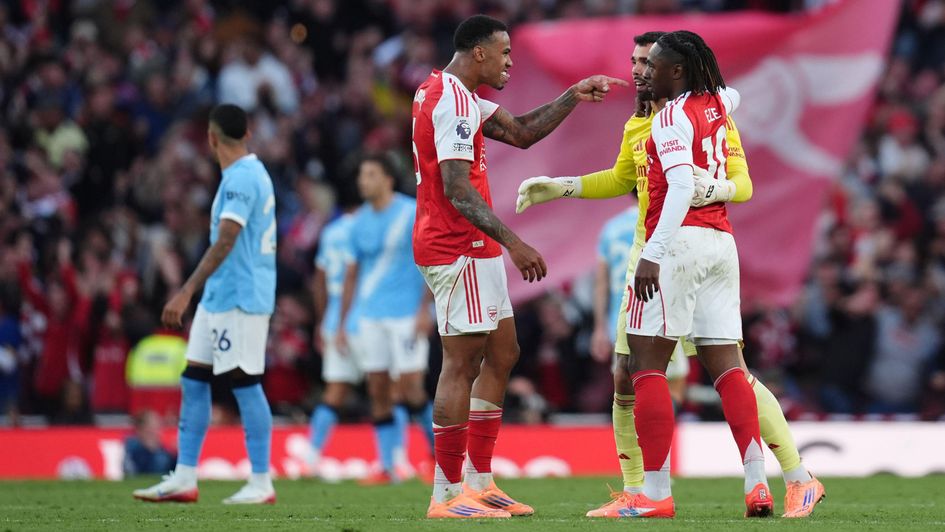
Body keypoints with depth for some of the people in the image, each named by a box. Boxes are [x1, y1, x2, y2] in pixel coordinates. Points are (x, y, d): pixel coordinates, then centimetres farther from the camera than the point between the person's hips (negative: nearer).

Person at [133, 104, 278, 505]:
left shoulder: (241, 178, -16)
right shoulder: (252, 174, 15)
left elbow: (224, 243, -24)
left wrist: (186, 292, -28)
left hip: (239, 299, -10)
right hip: (219, 297, 10)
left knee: (245, 385, -6)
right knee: (193, 381, 8)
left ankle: (261, 483, -1)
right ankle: (184, 479, 9)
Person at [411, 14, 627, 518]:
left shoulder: (457, 94, 16)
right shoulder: (453, 100, -16)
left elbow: (522, 132, 22)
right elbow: (457, 190, -22)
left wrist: (573, 97, 12)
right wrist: (513, 242, -25)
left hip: (474, 250, 11)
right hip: (458, 250, -11)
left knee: (502, 354, 13)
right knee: (463, 363, -9)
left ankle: (479, 481, 14)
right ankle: (447, 495, -8)